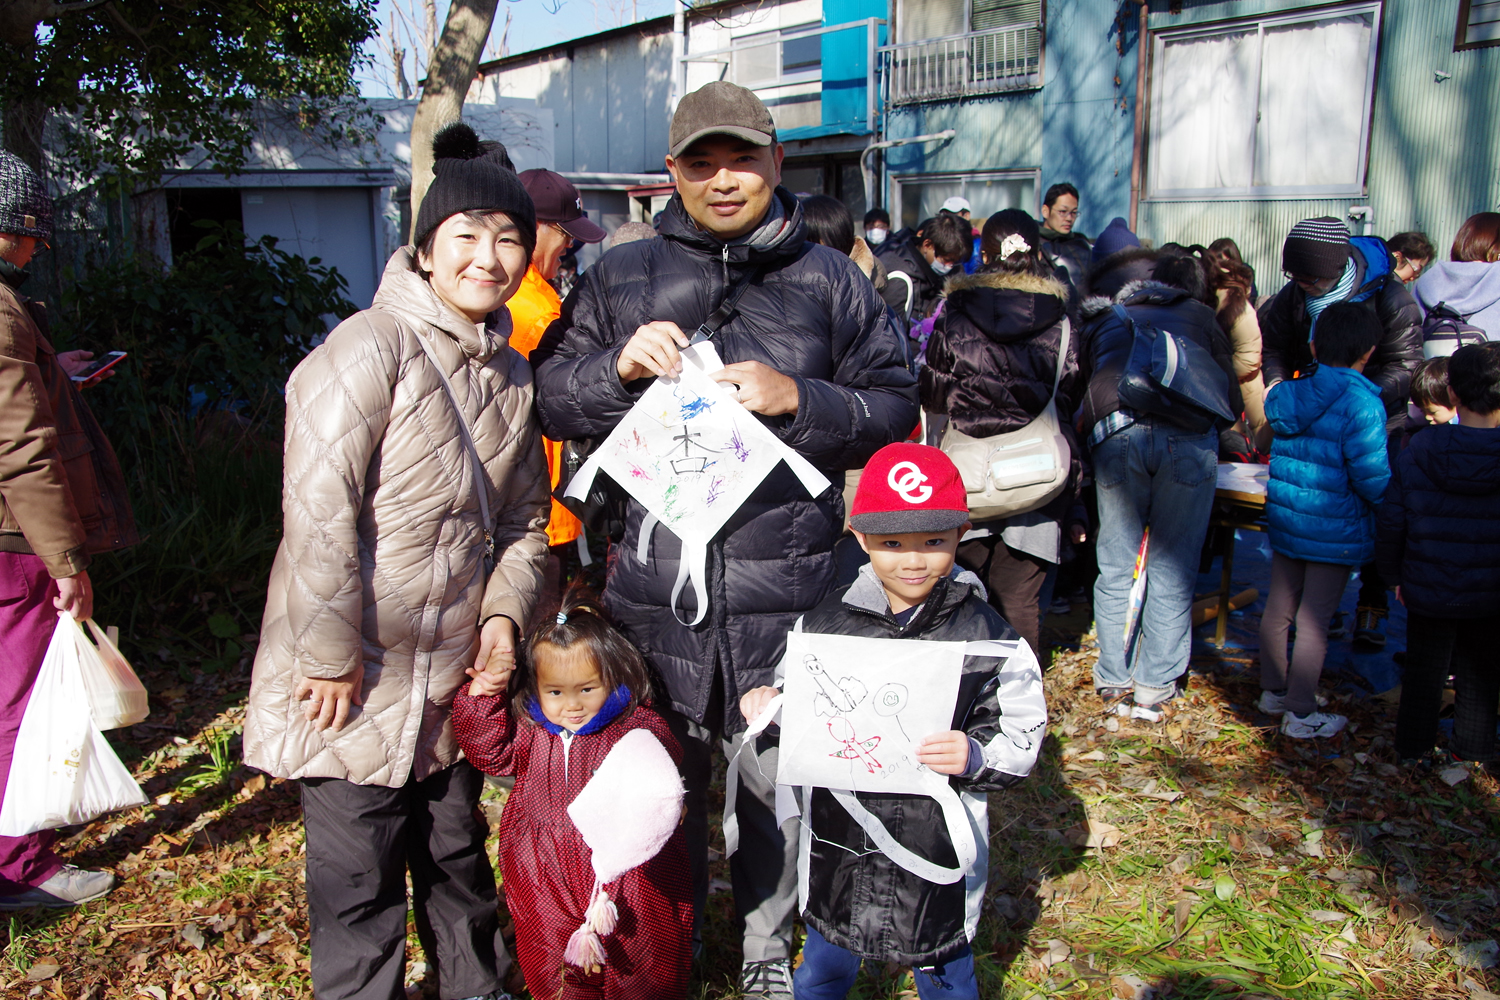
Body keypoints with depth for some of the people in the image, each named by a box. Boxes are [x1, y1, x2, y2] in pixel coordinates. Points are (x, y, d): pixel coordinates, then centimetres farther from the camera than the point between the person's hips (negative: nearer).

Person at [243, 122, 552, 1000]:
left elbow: (524, 519, 13)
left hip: (454, 679, 7)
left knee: (459, 859, 23)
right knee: (359, 888, 8)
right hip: (352, 683, -7)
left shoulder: (512, 375, 8)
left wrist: (503, 613, -2)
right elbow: (318, 513, -20)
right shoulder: (370, 349, -17)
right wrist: (331, 658, -17)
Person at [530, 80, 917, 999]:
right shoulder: (621, 278, 8)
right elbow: (549, 398, 8)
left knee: (778, 777, 14)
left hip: (785, 587, 0)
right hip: (655, 582, 1)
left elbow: (895, 410, 4)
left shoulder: (832, 282, 7)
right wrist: (619, 366, -12)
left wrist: (798, 400, -13)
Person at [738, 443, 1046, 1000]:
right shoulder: (825, 624, -6)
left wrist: (976, 757, -26)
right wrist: (765, 703, -12)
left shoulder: (986, 638, -12)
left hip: (937, 849, -2)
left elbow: (1023, 737, -7)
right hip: (838, 844, 2)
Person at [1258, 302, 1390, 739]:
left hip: (1285, 519, 7)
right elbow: (1372, 476, -18)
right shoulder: (1361, 403, -17)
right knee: (1314, 621, 1)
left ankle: (1273, 691, 33)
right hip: (1335, 530, -6)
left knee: (1278, 608, 17)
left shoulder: (1288, 394, 3)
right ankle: (1300, 714, 10)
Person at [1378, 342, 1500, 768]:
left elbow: (1391, 524, -7)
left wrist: (1395, 574, 7)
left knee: (1424, 670, 15)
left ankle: (1413, 747, 27)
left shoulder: (1418, 450, -14)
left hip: (1427, 590, 0)